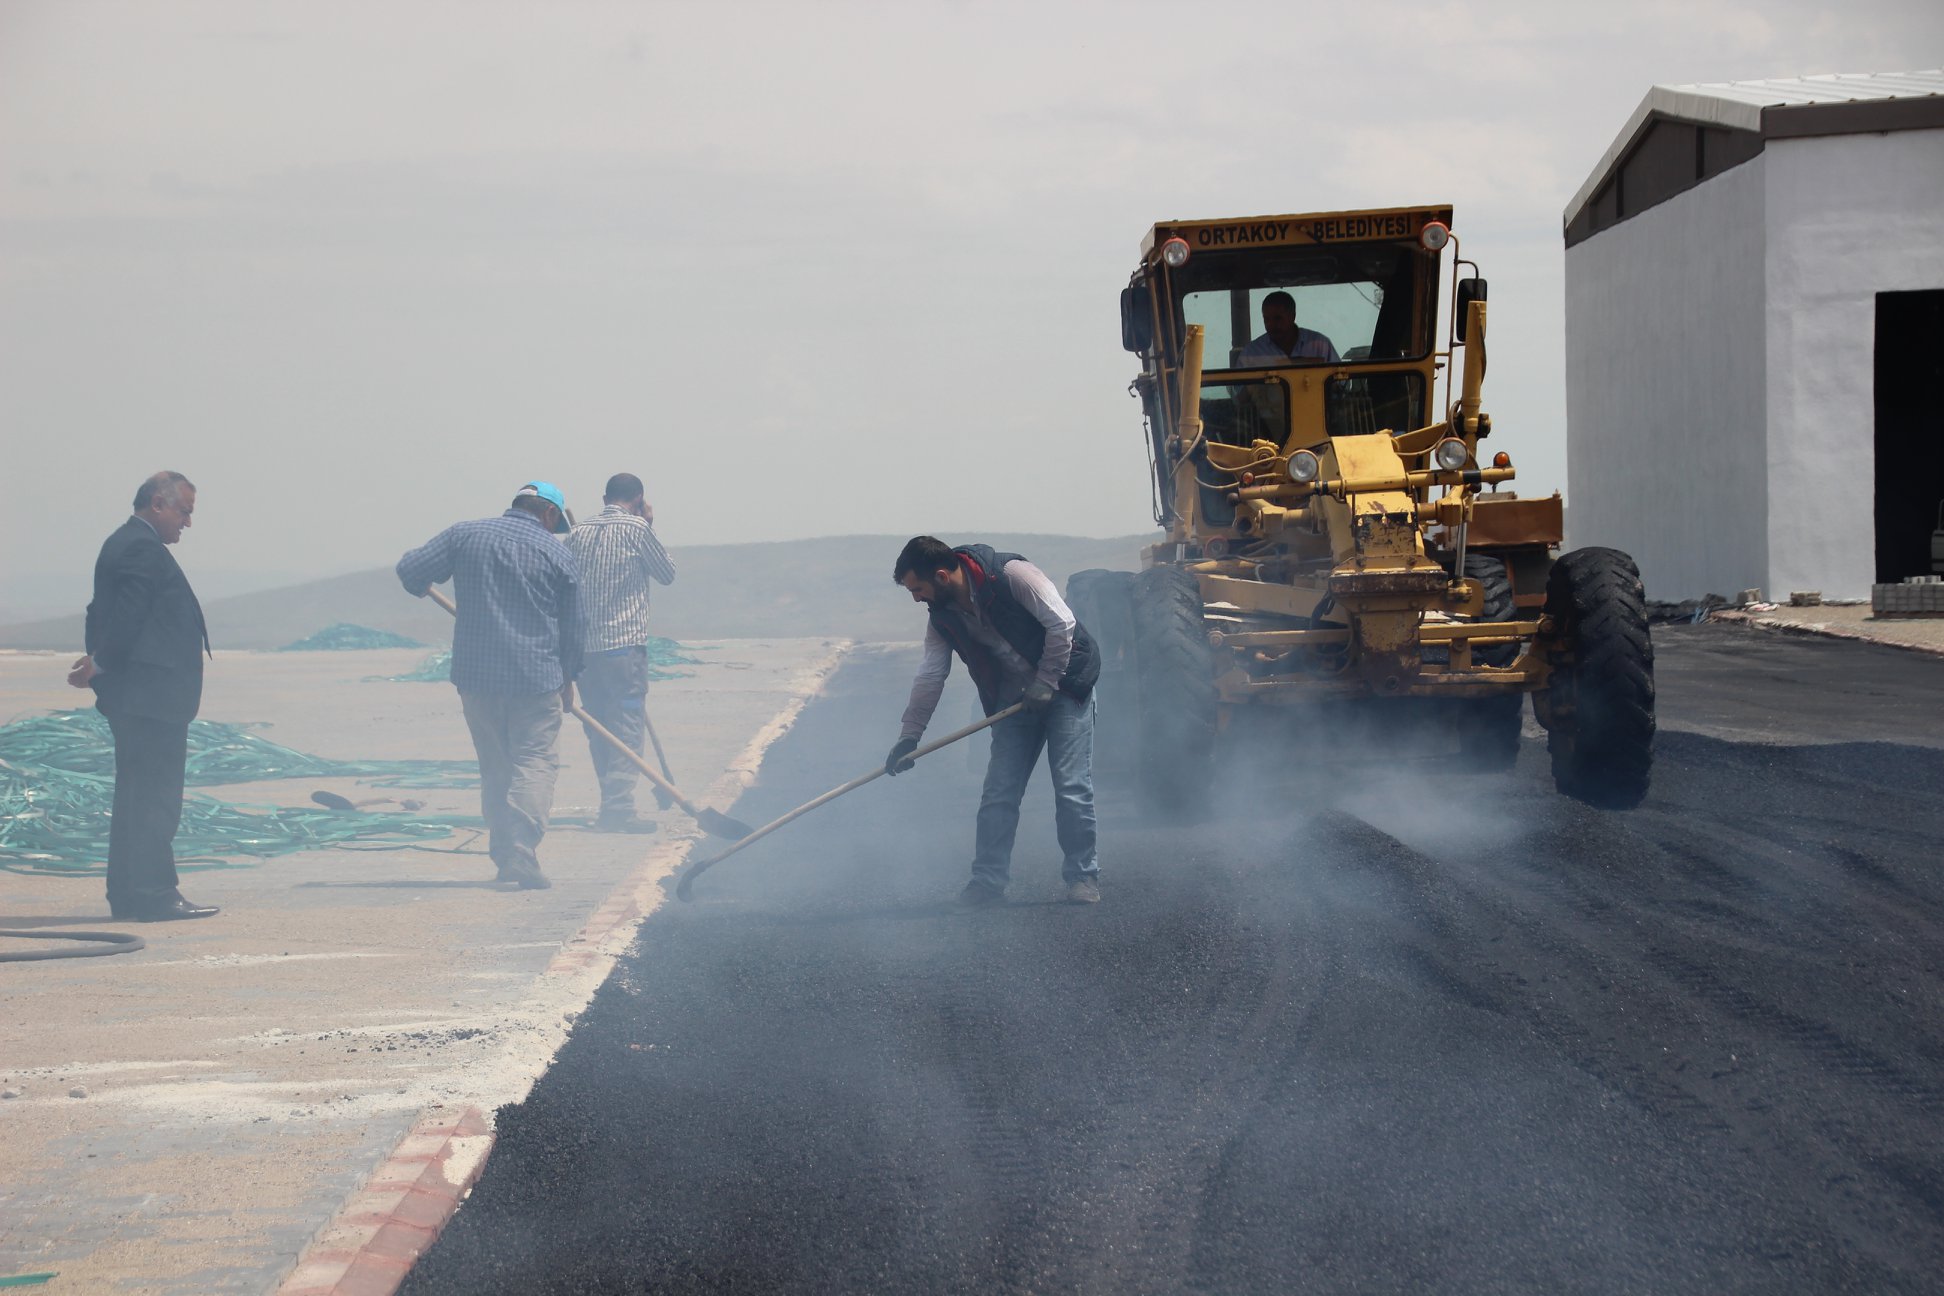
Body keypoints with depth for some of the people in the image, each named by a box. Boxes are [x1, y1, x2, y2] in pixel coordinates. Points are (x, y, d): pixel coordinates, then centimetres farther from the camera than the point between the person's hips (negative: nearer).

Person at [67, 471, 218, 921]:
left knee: (136, 796, 12)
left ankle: (126, 896, 15)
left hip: (135, 695, 11)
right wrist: (101, 664, -9)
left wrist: (99, 662, 5)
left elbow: (105, 614, 17)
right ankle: (154, 895, -9)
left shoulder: (122, 543, 21)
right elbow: (127, 615, -19)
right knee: (156, 796, -9)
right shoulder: (144, 548, -13)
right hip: (152, 694, -11)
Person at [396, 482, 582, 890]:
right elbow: (571, 627, 8)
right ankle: (522, 854, -18)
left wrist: (422, 588, 27)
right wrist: (567, 680, 21)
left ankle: (503, 856, 19)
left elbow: (409, 570, 2)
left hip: (475, 674, 3)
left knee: (495, 767, 15)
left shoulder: (465, 535, 4)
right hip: (536, 678, -3)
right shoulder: (557, 554, 1)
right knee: (534, 763, -2)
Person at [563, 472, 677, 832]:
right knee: (626, 728, -4)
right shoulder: (636, 528, -5)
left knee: (599, 728, 14)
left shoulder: (577, 533, 9)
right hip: (625, 643, -6)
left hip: (583, 647, 6)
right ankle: (617, 810, -11)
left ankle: (612, 805, 21)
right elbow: (667, 573, 7)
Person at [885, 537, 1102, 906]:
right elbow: (930, 676, 3)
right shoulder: (943, 616, -1)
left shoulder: (1012, 575, -22)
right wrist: (909, 737, 0)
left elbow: (1062, 625, -19)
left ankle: (1083, 876, 1)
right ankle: (987, 881, 6)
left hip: (1063, 685, -6)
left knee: (1072, 787, -9)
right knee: (998, 793, 0)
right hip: (1014, 699, 6)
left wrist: (1045, 683, -16)